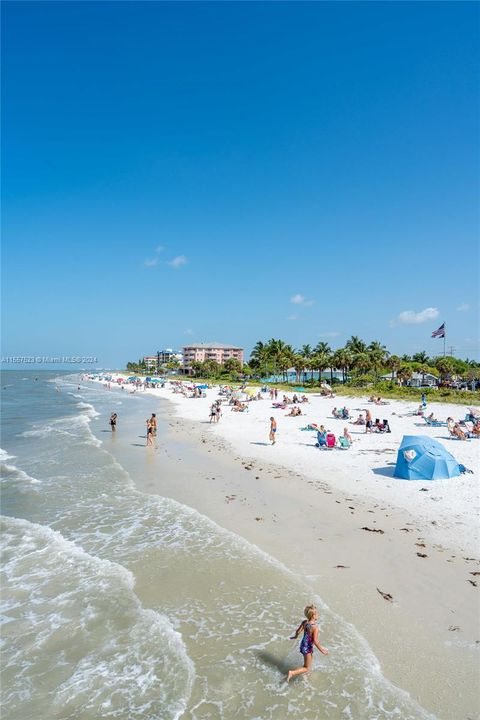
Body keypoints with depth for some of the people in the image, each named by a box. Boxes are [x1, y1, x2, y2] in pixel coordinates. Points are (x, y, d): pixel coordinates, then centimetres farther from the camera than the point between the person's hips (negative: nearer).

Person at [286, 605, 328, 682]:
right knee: (307, 669, 9)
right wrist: (321, 650, -12)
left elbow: (298, 631, 0)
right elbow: (315, 641, -27)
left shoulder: (304, 622, -9)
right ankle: (292, 673, -2)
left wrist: (295, 636, 21)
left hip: (303, 645, 7)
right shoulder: (315, 628, -29)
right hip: (308, 648, -7)